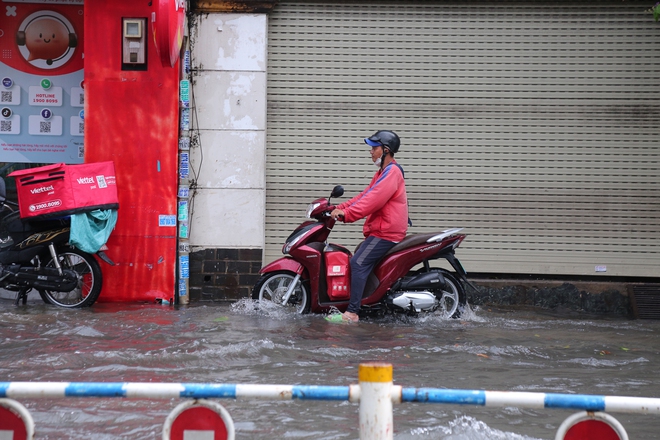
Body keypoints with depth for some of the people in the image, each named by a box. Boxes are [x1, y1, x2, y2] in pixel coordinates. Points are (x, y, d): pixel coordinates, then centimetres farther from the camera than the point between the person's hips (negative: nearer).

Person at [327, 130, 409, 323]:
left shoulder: (391, 172, -14)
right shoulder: (384, 172, 22)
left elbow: (373, 200, -24)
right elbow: (365, 195, 21)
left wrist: (346, 214, -26)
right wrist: (340, 207, 9)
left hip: (386, 232, -11)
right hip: (381, 229, 11)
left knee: (358, 263, -19)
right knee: (359, 262, 13)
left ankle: (352, 313, -25)